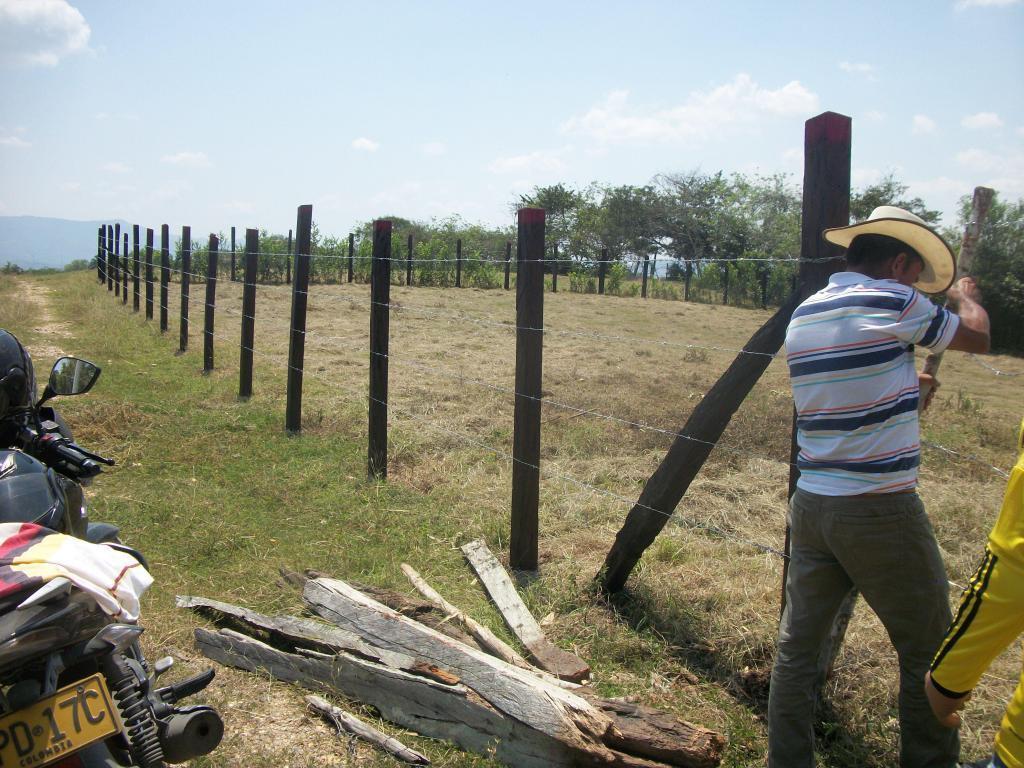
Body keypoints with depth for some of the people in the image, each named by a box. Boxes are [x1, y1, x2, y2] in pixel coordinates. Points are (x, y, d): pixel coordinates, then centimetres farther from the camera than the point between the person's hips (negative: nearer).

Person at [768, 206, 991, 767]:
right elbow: (978, 337, 6)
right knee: (926, 655, 12)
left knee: (797, 646, 12)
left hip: (811, 505, 7)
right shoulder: (893, 302, -11)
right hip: (881, 511, -6)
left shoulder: (802, 315, 9)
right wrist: (965, 295, 25)